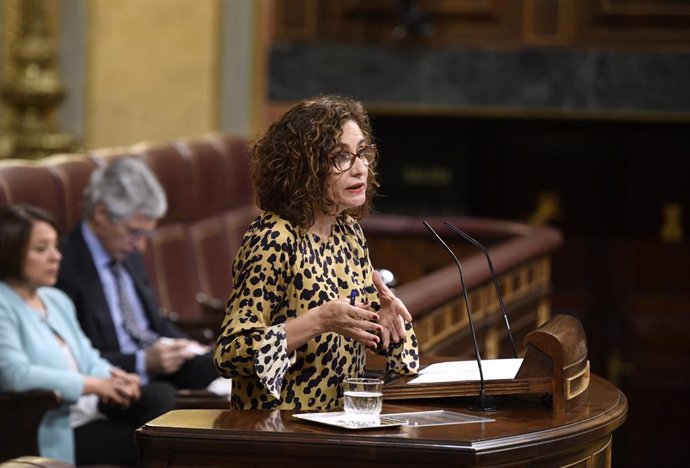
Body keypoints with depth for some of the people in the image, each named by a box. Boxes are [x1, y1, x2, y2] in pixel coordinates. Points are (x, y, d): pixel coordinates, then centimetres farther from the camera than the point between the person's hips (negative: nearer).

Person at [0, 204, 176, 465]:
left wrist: (113, 377, -6)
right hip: (55, 432, -8)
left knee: (161, 398, -20)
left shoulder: (56, 300, 19)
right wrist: (94, 385, -18)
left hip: (93, 410, 8)